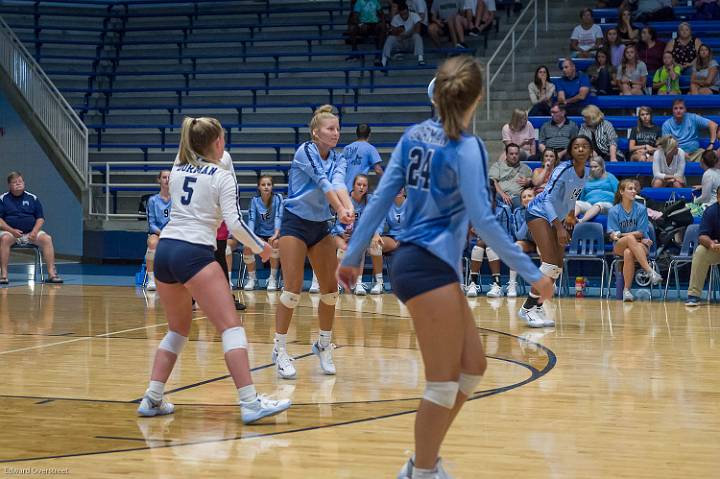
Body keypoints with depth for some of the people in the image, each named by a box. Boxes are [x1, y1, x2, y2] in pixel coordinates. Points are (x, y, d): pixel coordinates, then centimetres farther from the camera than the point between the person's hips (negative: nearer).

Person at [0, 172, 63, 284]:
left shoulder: (32, 198, 13)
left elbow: (40, 218, 10)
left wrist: (35, 231, -9)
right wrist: (12, 230, -17)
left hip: (31, 233, 2)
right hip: (10, 232, -2)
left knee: (47, 238, -26)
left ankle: (52, 273, -28)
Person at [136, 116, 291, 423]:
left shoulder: (177, 170, 16)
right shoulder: (222, 177, 1)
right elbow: (234, 223, -7)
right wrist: (260, 247, 7)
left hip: (164, 249, 7)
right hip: (194, 253, -7)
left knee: (178, 329, 21)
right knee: (231, 327, -8)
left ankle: (152, 399, 13)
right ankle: (250, 403, -18)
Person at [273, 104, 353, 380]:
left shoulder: (338, 160, 3)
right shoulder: (305, 151, -12)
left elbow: (338, 184, -18)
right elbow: (323, 182, -28)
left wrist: (350, 208, -39)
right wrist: (340, 210, -42)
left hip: (320, 226, 6)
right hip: (295, 223, -6)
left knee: (330, 289, 4)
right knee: (293, 290, -11)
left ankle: (324, 346, 21)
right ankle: (279, 350, -2)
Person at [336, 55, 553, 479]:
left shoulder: (416, 135, 7)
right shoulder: (467, 147, -13)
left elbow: (381, 199, 8)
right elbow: (483, 220, -17)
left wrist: (354, 256, 15)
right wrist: (532, 273, -12)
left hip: (434, 267, 8)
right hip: (430, 268, -8)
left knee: (473, 366, 15)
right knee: (444, 381, 0)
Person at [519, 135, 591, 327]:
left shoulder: (586, 172, 0)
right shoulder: (563, 169, -23)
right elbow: (548, 199, -26)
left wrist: (570, 217, 22)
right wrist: (559, 227, -33)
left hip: (556, 217, 8)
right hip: (539, 213, -8)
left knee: (557, 268, 4)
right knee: (550, 264, -20)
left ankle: (537, 307, 12)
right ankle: (528, 308, -13)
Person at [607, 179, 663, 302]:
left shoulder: (641, 209, 2)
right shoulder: (613, 211, 4)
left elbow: (641, 233, -3)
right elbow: (613, 235, -2)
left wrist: (621, 234, -11)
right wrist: (633, 234, -14)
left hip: (641, 246, 0)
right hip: (619, 247, 0)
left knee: (628, 253, -38)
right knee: (630, 238, -37)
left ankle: (626, 290, -35)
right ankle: (650, 271, -48)